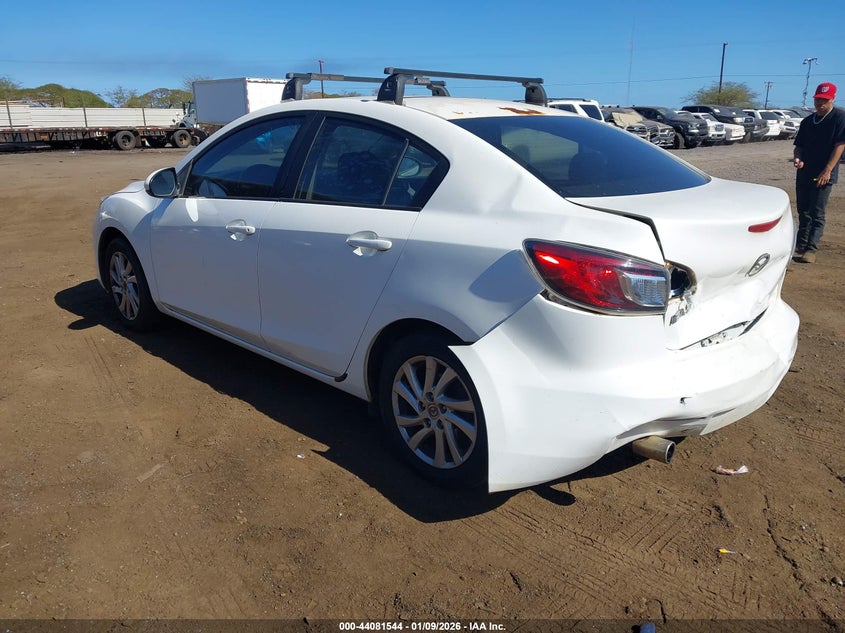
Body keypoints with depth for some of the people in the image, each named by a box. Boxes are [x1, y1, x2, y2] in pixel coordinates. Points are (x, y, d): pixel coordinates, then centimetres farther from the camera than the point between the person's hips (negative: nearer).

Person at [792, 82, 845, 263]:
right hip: (804, 173, 6)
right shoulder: (807, 122, 11)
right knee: (803, 212, 11)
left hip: (824, 175, -6)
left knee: (817, 214, -7)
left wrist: (827, 171, -17)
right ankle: (800, 246, 19)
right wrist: (797, 158, -9)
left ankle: (811, 249, -7)